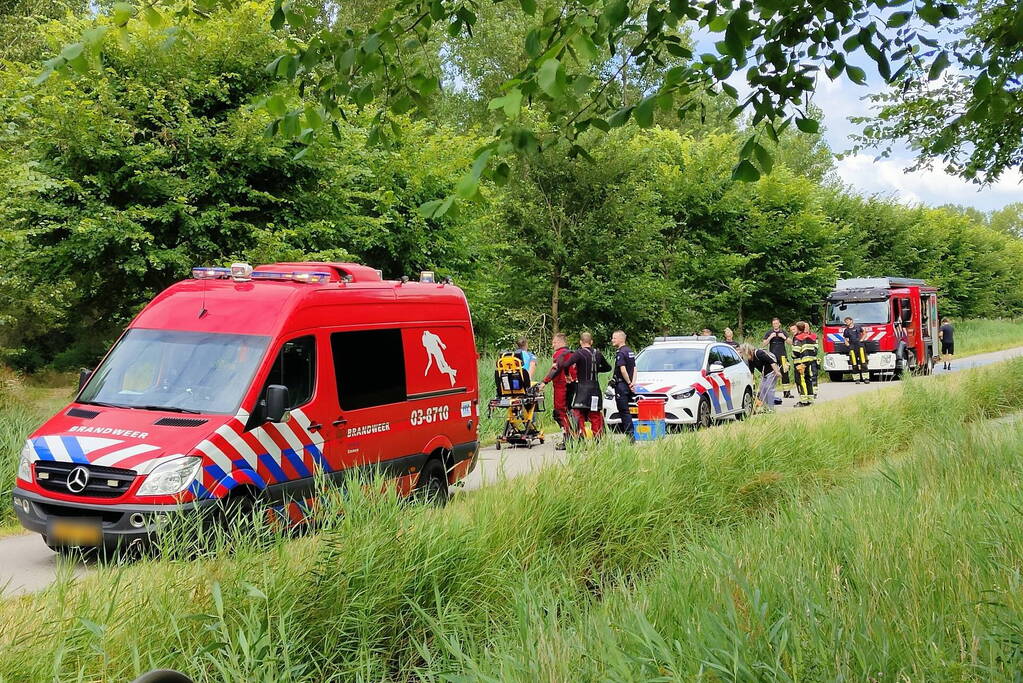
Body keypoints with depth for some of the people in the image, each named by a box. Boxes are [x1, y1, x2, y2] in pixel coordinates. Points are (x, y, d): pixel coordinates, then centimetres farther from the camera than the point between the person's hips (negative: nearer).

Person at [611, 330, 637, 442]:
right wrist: (633, 382, 3)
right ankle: (631, 435, 15)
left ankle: (630, 435, -8)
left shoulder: (620, 353, -13)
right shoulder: (630, 352, 16)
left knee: (624, 411, -6)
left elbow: (623, 369, -21)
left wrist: (629, 383, -13)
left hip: (621, 384, -9)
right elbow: (634, 369, 13)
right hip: (628, 385, 9)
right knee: (626, 411, 14)